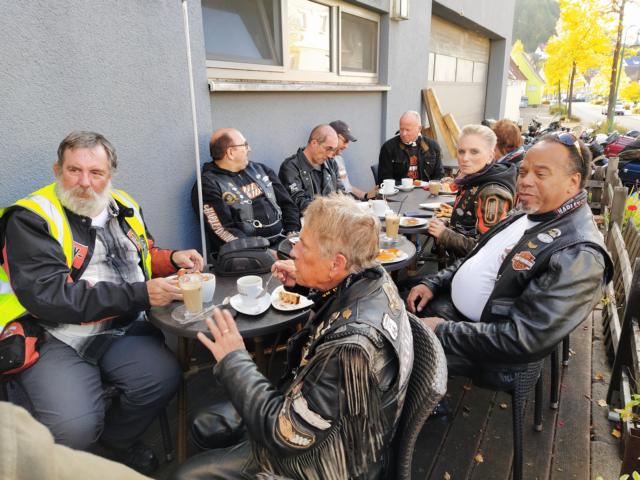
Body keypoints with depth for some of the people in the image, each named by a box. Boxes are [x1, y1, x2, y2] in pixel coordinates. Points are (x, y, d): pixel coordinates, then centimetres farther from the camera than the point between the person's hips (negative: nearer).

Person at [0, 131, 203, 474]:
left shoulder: (123, 207, 8)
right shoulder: (32, 219, -11)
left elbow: (143, 257, 24)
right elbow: (48, 296, -21)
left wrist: (173, 258, 0)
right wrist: (139, 294, -25)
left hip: (121, 330, 5)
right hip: (52, 337, -4)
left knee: (164, 377, -21)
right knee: (74, 428, -25)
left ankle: (115, 440, 11)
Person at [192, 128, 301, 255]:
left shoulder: (259, 169, 16)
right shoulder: (208, 186, -4)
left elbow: (287, 203, 17)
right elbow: (224, 232, -12)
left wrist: (293, 232, 1)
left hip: (282, 240, 7)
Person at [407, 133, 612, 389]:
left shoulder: (578, 254, -24)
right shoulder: (528, 216, 6)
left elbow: (525, 339, -28)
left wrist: (443, 331, -24)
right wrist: (432, 283, 2)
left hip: (483, 351, -8)